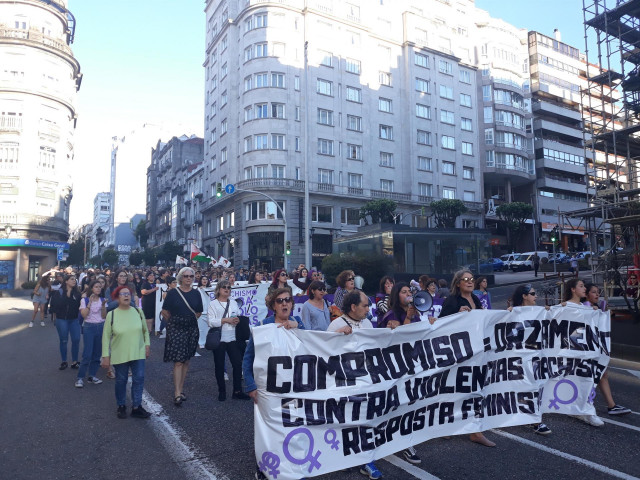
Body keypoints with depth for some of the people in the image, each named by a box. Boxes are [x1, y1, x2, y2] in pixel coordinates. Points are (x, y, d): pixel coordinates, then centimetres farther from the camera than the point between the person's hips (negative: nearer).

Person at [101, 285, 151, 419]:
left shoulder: (138, 312, -1)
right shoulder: (112, 315, -7)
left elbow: (145, 330, 10)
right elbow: (106, 337, -4)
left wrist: (147, 345, 5)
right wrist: (106, 356, -6)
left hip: (138, 353, 2)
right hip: (119, 355, -1)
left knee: (139, 379, 2)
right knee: (121, 381, 11)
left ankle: (136, 407, 14)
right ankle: (121, 407, 30)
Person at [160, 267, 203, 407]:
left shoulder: (196, 293, 5)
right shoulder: (173, 292, -4)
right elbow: (165, 311, 2)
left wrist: (189, 319, 8)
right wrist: (173, 321, 6)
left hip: (191, 329, 4)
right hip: (176, 329, -4)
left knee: (186, 360, 11)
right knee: (178, 361, -8)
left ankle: (181, 389, 24)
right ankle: (177, 394, -6)